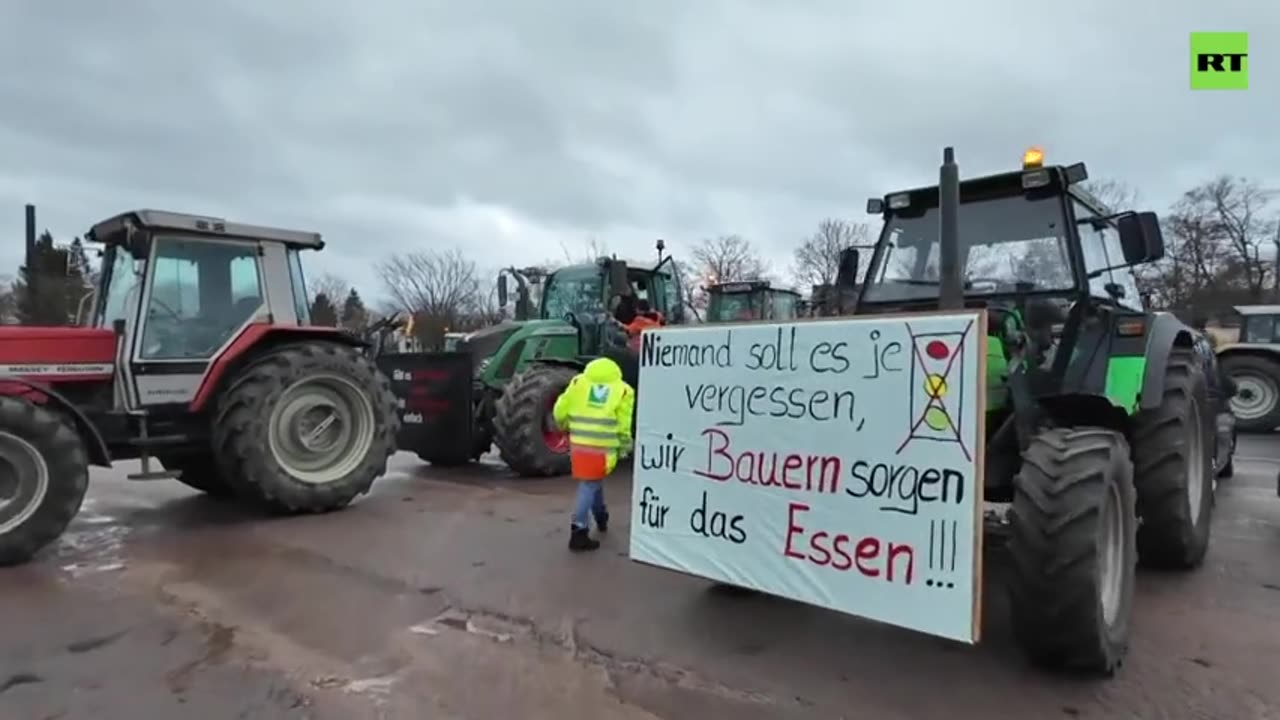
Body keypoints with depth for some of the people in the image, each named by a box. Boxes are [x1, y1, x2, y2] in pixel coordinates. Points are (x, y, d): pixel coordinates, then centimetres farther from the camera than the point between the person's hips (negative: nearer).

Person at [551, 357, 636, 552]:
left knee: (593, 481, 24)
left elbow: (560, 411, 8)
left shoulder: (579, 382, 10)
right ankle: (579, 532, -7)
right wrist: (625, 445, 15)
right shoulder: (622, 390, 5)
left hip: (579, 443, 3)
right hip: (603, 446, -3)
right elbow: (623, 425, 1)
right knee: (589, 485, 0)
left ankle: (600, 517, 41)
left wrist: (565, 424, 28)